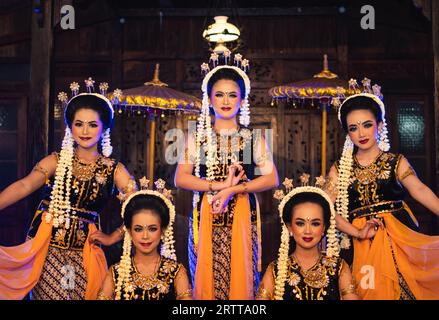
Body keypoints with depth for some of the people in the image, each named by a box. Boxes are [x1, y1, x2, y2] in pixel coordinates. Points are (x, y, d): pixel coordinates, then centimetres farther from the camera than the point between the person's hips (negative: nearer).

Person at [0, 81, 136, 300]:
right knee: (47, 295, -1)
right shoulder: (56, 162, 3)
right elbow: (24, 186, -12)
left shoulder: (114, 170, 2)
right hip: (47, 251, 0)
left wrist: (112, 238, -7)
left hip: (83, 255, 0)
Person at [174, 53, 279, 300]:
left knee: (241, 276, 1)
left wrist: (233, 190, -14)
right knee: (206, 277, 2)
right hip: (206, 217, 1)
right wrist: (219, 186, -14)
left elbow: (272, 178, -4)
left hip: (242, 217, 0)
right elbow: (181, 178, -2)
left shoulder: (254, 138, 5)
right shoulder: (198, 138, 7)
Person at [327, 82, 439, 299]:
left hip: (401, 238, 0)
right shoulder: (339, 170, 6)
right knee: (375, 292, 2)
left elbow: (419, 190, -9)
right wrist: (357, 232, -17)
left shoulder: (396, 162, 5)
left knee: (406, 289, 1)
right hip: (364, 245, 0)